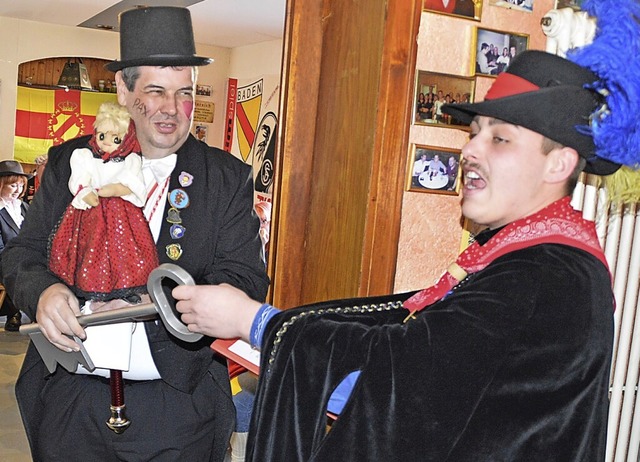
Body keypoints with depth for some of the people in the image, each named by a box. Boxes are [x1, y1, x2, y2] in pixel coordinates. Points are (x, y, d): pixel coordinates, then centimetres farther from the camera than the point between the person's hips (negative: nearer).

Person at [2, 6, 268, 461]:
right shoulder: (71, 162, 3)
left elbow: (246, 280, -8)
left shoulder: (229, 177, -3)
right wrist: (44, 291, -18)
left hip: (178, 404, -1)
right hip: (70, 398, 2)